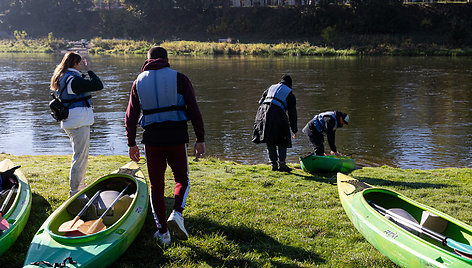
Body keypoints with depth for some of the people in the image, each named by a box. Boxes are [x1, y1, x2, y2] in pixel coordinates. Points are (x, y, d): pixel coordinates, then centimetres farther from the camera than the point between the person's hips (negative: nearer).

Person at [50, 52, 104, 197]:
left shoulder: (63, 78, 11)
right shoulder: (73, 79, -19)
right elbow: (98, 85, -19)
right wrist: (89, 70, -11)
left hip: (70, 122, 10)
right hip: (79, 122, -10)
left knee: (80, 155, 22)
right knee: (80, 157, -2)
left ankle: (79, 186, 35)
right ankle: (75, 192, 5)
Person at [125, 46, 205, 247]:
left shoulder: (139, 82, 9)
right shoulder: (179, 79, 1)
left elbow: (131, 116, 7)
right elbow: (194, 110, -4)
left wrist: (132, 143, 14)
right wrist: (200, 139, 0)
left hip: (152, 139, 2)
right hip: (176, 137, -1)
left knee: (156, 185, 10)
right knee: (182, 179, 16)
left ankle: (162, 232, 12)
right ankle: (177, 214, -8)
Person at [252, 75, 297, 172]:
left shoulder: (271, 88, 27)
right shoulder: (290, 93, 16)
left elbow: (261, 102, 20)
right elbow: (292, 113, 14)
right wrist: (294, 130, 18)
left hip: (263, 112, 4)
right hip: (277, 115, -4)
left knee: (270, 142, 12)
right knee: (281, 142, 9)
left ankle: (274, 164, 11)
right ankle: (282, 164, 0)